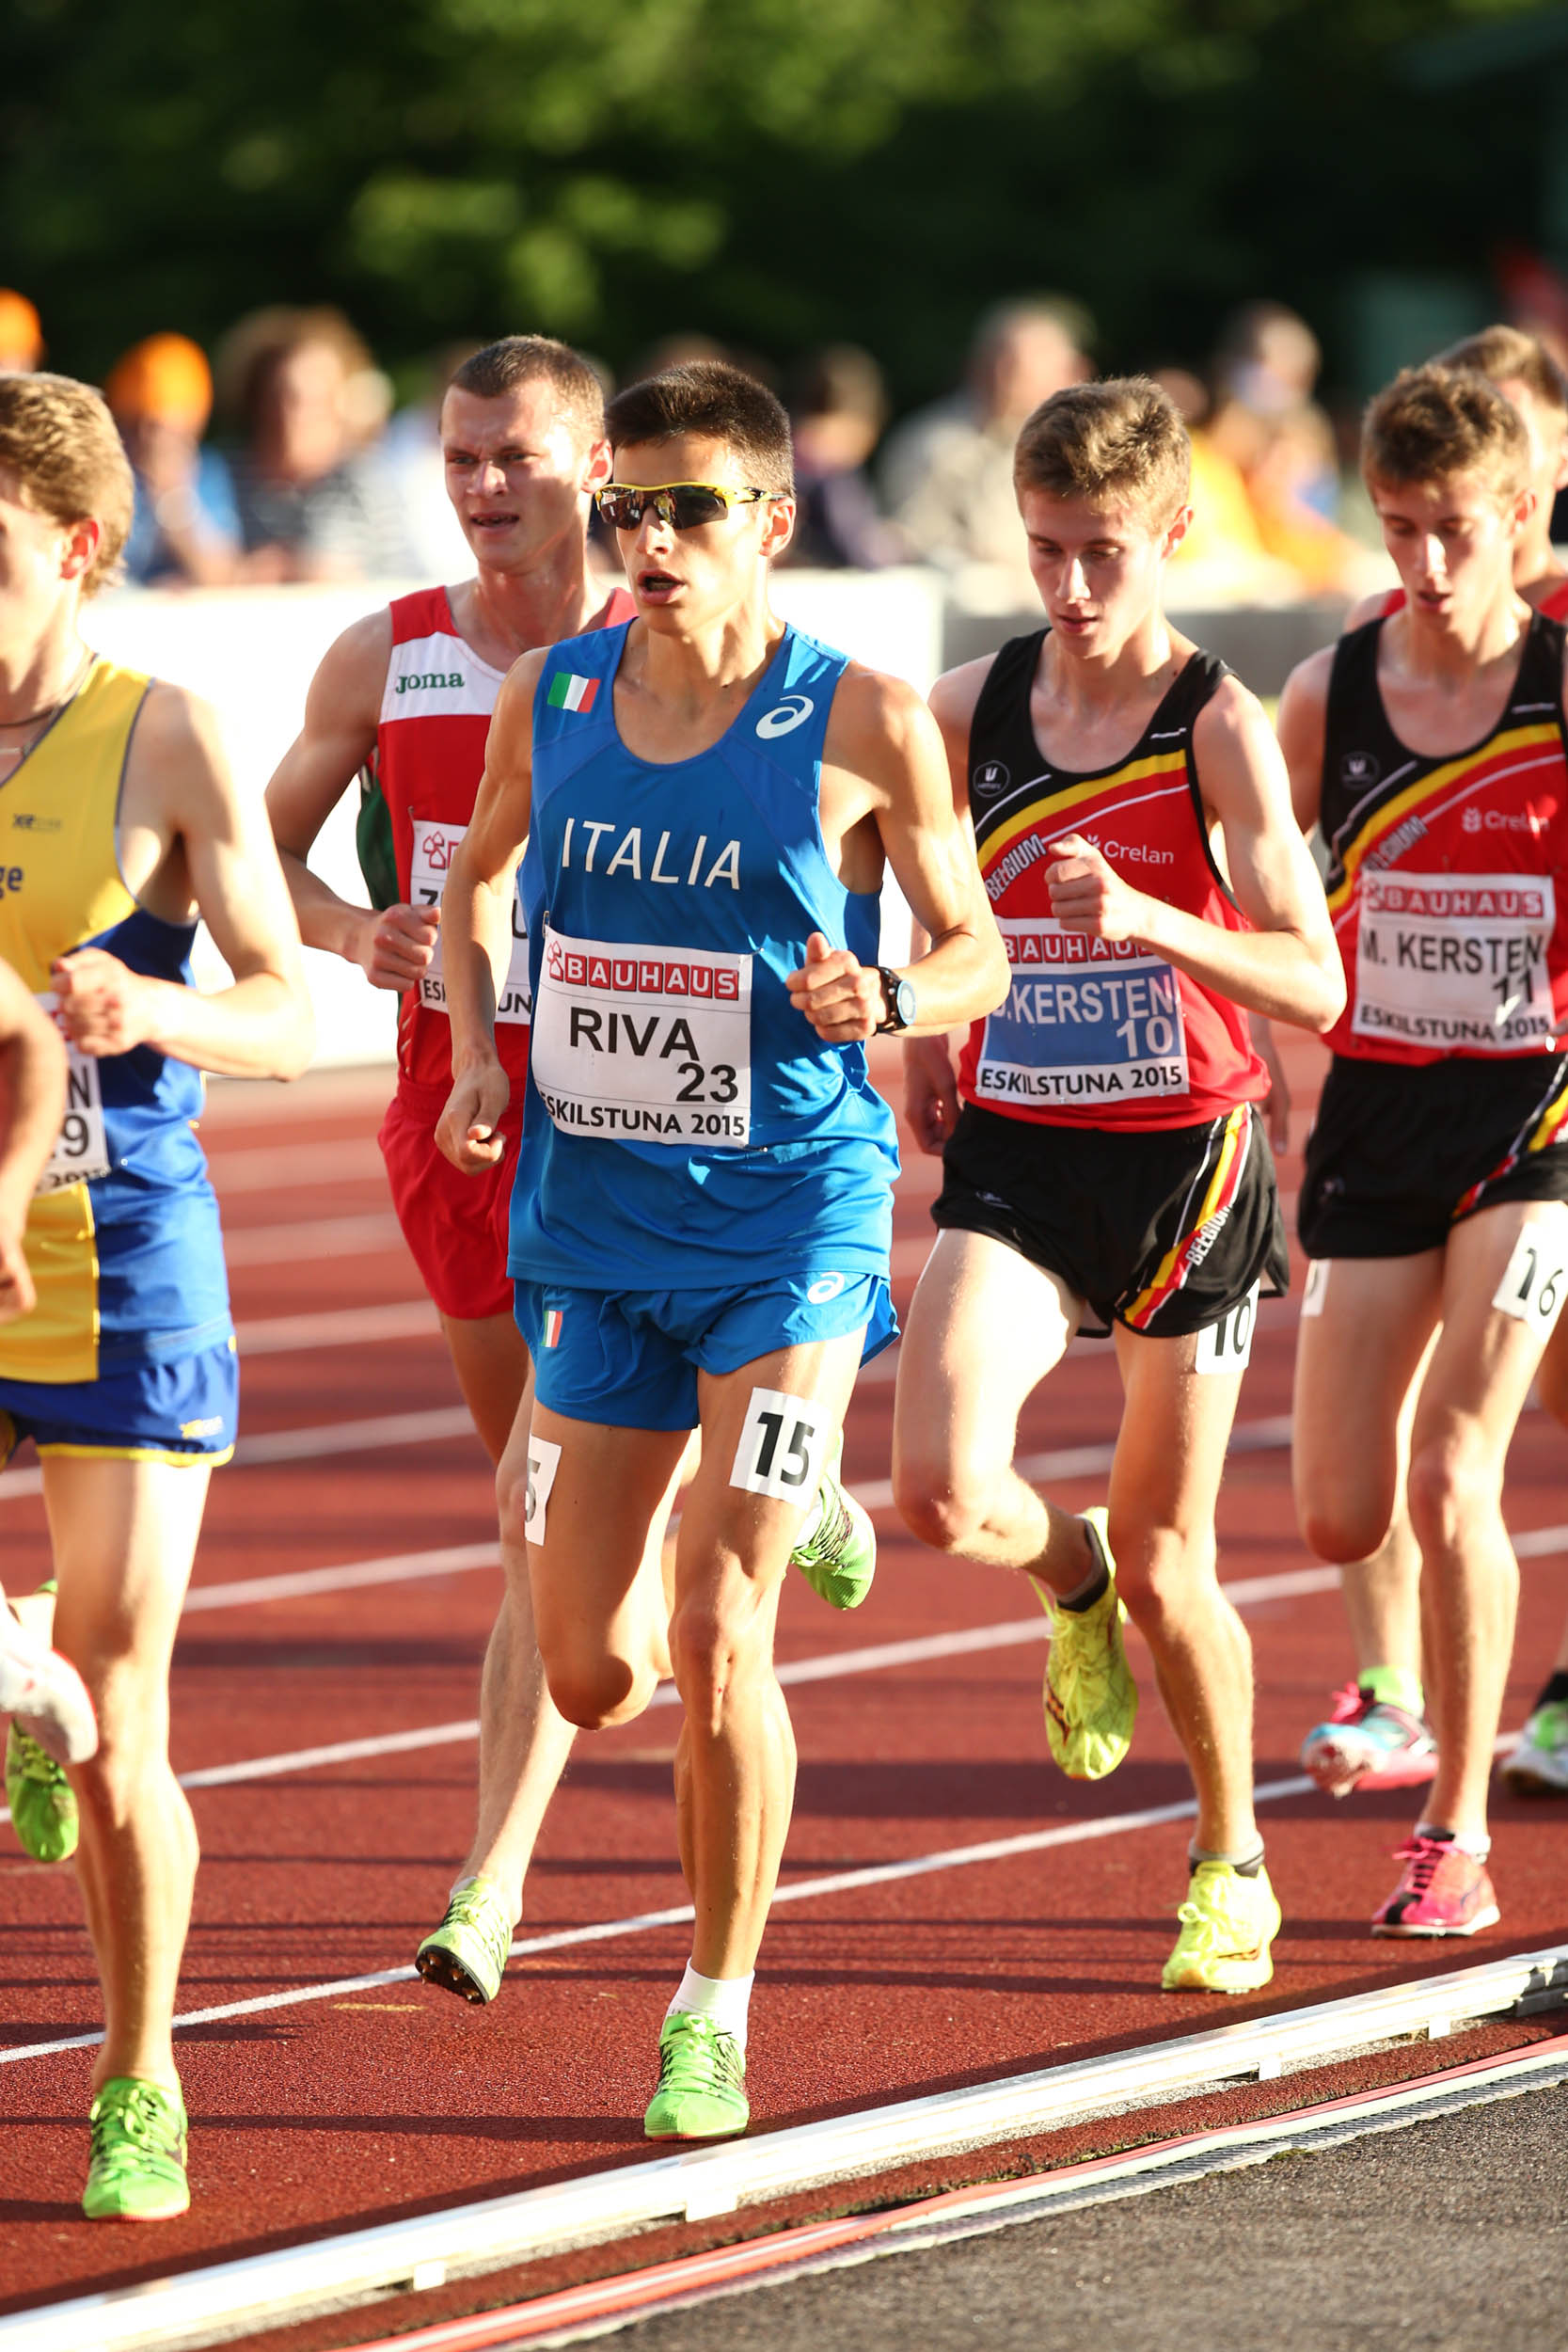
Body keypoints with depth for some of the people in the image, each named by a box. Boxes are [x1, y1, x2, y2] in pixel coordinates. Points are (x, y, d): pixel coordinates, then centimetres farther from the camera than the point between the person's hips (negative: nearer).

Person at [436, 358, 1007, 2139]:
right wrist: (474, 1045, 3)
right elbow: (477, 880, 20)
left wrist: (883, 1001, -20)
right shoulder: (550, 701, 2)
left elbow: (977, 951, 2)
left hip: (787, 1222, -4)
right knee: (592, 1680, 5)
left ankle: (716, 2010, 6)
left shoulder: (862, 724, -8)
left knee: (716, 1642, -11)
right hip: (593, 1223, 4)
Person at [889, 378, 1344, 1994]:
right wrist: (922, 1025, 11)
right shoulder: (969, 711, 1)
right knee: (942, 1493, -21)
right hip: (1011, 1155, 3)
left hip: (1183, 1161, -3)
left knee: (1165, 1561, 7)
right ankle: (1071, 1583, 17)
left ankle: (1232, 1863, 31)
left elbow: (1315, 987, -18)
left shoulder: (1219, 727, -11)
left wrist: (1148, 918, -32)